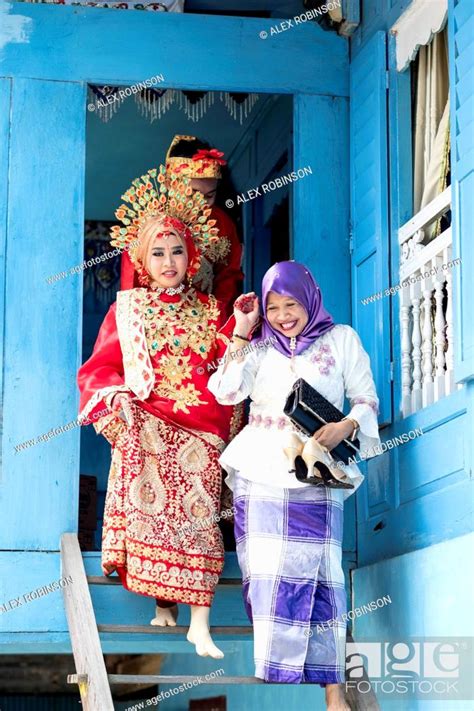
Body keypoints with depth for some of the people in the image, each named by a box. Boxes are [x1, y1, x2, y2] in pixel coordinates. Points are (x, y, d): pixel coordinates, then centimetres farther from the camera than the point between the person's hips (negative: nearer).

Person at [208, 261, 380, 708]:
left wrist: (345, 427, -12)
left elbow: (367, 399, 7)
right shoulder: (261, 346, 15)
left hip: (314, 474, -2)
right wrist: (241, 333, -1)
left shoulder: (341, 339, 11)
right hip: (261, 469, 3)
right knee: (266, 572, -2)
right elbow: (226, 392, 1)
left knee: (317, 572, -10)